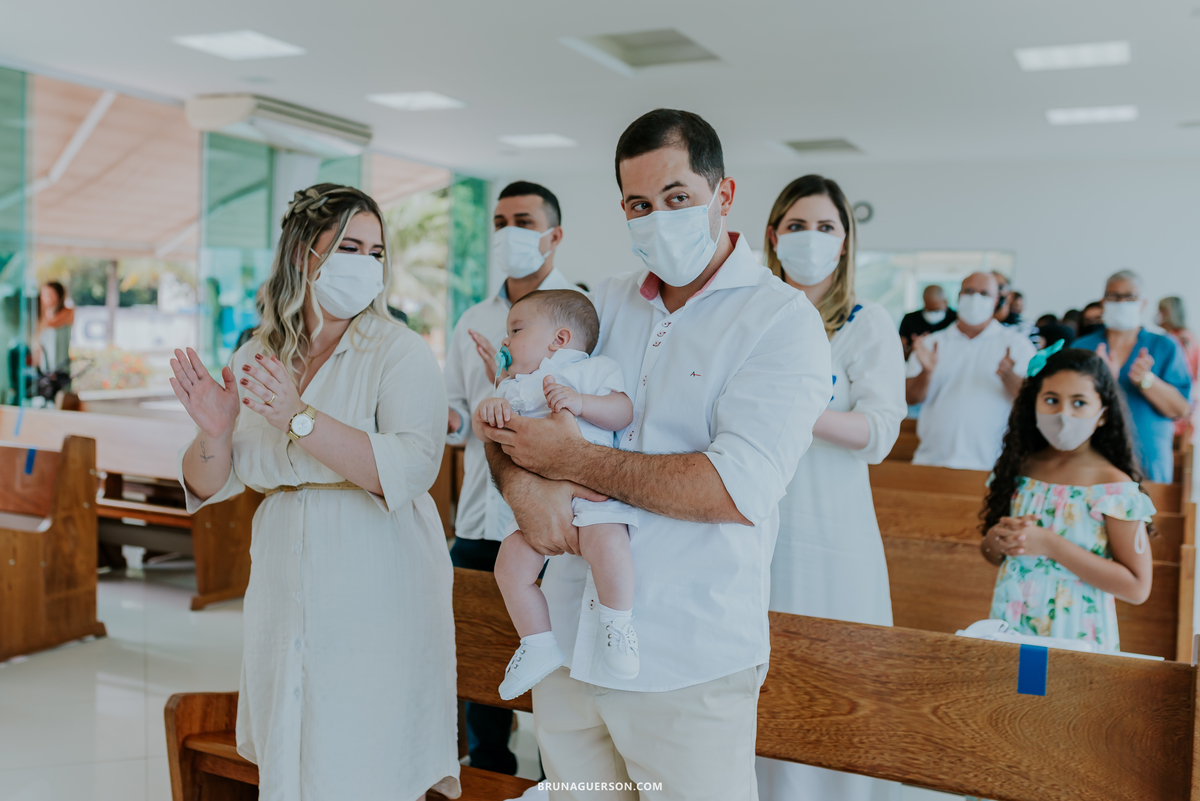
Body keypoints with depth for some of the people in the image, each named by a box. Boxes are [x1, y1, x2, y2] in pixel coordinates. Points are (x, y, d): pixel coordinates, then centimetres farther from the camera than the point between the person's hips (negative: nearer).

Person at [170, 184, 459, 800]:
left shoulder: (399, 352, -9)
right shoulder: (257, 359, 5)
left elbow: (412, 468, -24)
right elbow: (209, 485, 7)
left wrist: (299, 418, -29)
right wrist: (214, 432, -15)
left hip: (376, 599, -4)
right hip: (286, 597, 5)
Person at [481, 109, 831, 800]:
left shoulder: (783, 321, -9)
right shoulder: (606, 303, 9)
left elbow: (739, 489, -22)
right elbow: (513, 416, 10)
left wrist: (575, 460, -16)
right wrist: (523, 482, -14)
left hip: (690, 665, -5)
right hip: (570, 639, 5)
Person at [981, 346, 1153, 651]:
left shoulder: (1115, 487, -11)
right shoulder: (1018, 469, 1)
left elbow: (1137, 587, -14)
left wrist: (1051, 545, -20)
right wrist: (999, 538, -12)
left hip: (1075, 637, -4)